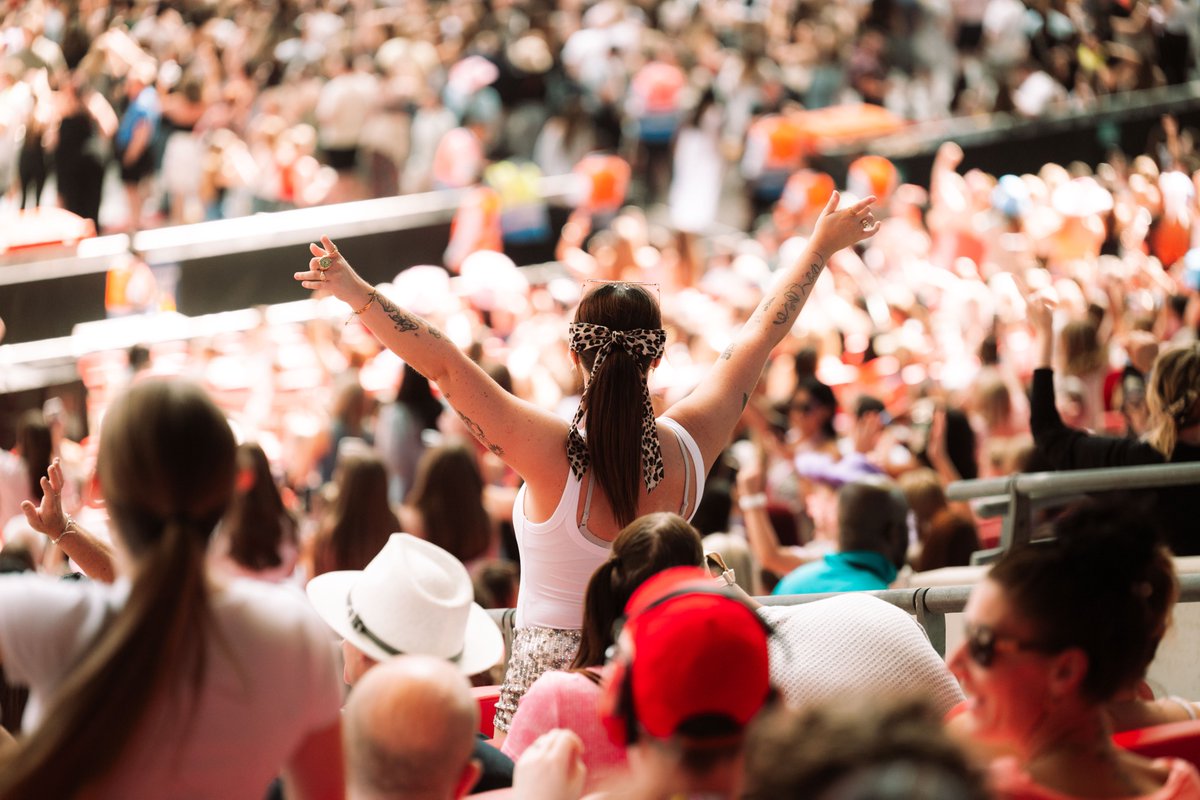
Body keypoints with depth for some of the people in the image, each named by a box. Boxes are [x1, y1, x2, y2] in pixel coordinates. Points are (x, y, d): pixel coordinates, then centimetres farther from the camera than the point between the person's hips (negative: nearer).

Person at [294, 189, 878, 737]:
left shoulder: (554, 455, -20)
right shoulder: (686, 448, -8)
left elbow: (443, 364, -28)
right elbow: (762, 333, 5)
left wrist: (357, 294, -30)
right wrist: (823, 245, 16)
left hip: (549, 678, -4)